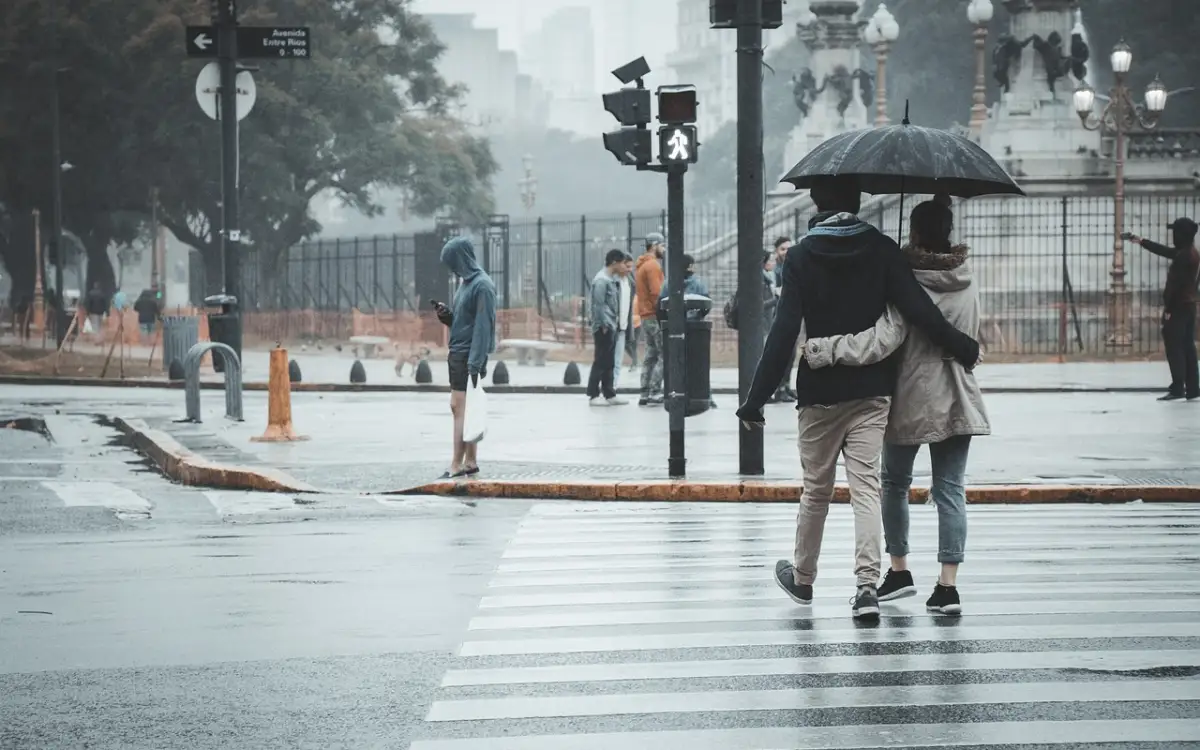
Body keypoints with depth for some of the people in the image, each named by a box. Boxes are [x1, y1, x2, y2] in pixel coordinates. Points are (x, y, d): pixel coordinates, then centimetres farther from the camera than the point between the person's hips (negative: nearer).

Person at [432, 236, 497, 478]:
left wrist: (475, 363, -23)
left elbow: (483, 326, -19)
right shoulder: (466, 282, 13)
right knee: (462, 409, 11)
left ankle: (457, 465, -8)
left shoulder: (482, 286, -14)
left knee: (460, 408, -9)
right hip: (457, 354, 9)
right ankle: (471, 462, 16)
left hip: (470, 356, -9)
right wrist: (446, 314, 1)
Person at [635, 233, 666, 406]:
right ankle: (654, 393, -13)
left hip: (645, 316, 10)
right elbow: (656, 293, -19)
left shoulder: (641, 266, 18)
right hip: (655, 316, -10)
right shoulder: (653, 265, -12)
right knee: (664, 355, -9)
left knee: (651, 355, 12)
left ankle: (645, 395, 11)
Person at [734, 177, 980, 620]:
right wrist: (963, 349, 2)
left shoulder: (801, 257, -5)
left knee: (816, 488, 13)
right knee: (866, 486, -2)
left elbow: (784, 333, -10)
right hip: (872, 390, 0)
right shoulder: (881, 250, -2)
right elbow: (918, 310, -10)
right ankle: (867, 583, -16)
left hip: (819, 392, 0)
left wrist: (756, 398, -9)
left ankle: (802, 579, 30)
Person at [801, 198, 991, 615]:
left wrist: (823, 349, -24)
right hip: (957, 401, 4)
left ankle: (899, 571, 22)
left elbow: (881, 341, -26)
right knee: (950, 490, 3)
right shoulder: (965, 283, 3)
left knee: (895, 482, 17)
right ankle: (948, 584, -4)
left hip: (911, 400, -4)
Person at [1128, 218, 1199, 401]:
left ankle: (1178, 388, -9)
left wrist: (1168, 308, -18)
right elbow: (1165, 251, 25)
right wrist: (1141, 241, 30)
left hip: (1178, 307, -10)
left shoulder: (1183, 256, -19)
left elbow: (1175, 284, -21)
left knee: (1174, 348, -6)